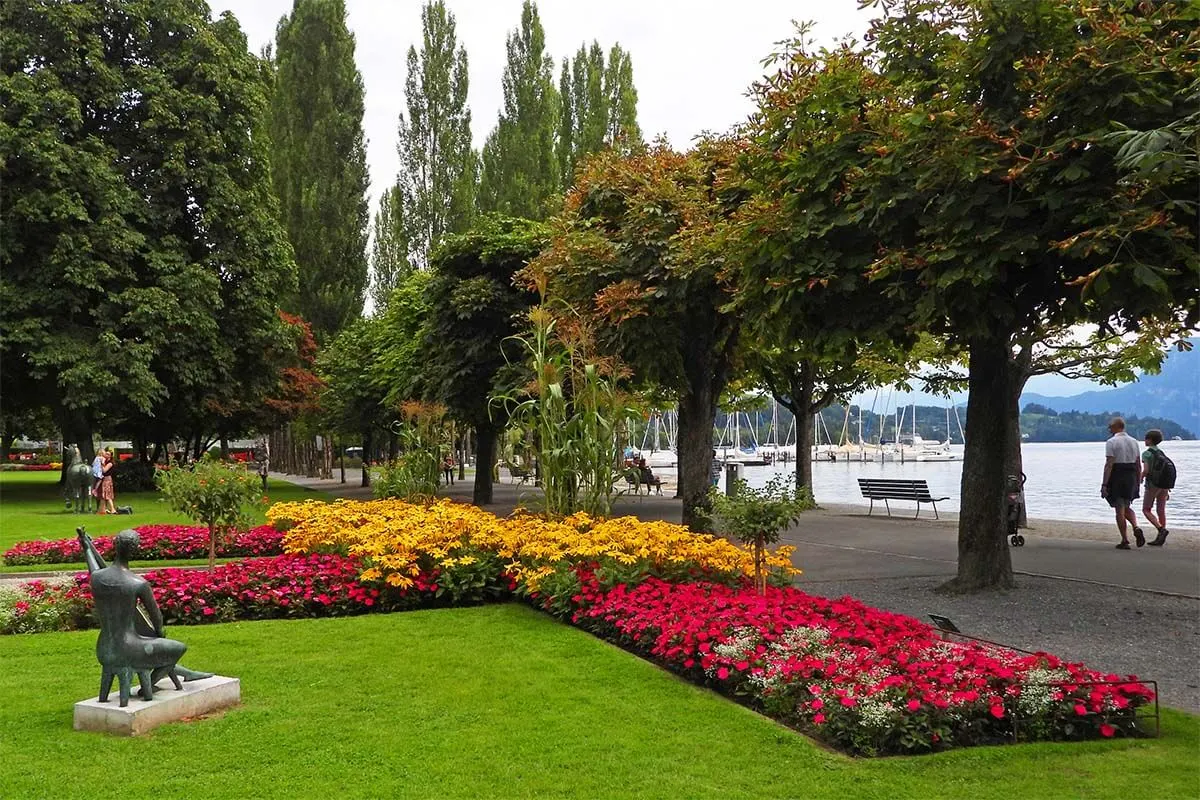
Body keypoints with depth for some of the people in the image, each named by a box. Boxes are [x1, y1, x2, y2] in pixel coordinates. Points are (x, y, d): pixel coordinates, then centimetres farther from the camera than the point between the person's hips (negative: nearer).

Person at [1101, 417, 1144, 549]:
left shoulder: (1111, 442, -10)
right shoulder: (1134, 441, 9)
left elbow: (1109, 465, -16)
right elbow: (1138, 465, 10)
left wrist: (1104, 484, -15)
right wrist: (1138, 482, 17)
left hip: (1116, 477, -6)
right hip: (1131, 477, 6)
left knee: (1120, 509, 2)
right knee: (1127, 507, 20)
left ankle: (1125, 540, 4)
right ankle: (1136, 528, -5)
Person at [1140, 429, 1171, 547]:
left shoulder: (1146, 454, -9)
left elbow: (1146, 470, -19)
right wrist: (1167, 490, 17)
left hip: (1152, 484, -7)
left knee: (1146, 510, 2)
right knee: (1161, 511, 6)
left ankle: (1161, 529, -19)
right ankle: (1160, 539, 6)